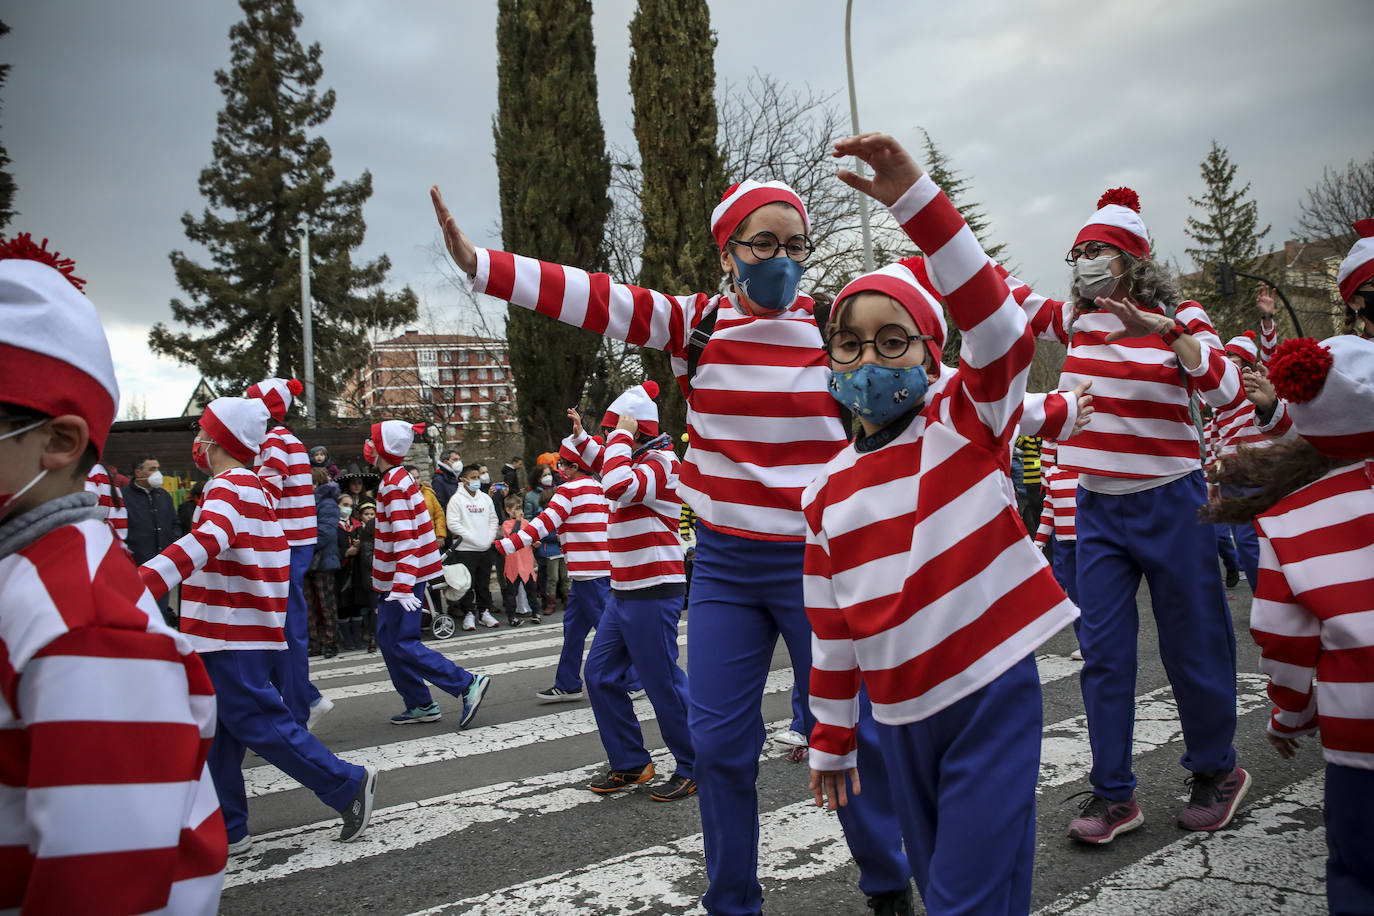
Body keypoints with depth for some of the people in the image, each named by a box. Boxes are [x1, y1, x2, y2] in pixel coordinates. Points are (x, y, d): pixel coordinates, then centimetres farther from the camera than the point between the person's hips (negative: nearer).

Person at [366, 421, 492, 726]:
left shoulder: (394, 484, -17)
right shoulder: (398, 478, 13)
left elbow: (405, 538, -26)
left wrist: (402, 586, -32)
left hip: (404, 575, -10)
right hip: (396, 577, 10)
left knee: (402, 643, -8)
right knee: (388, 639, 13)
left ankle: (468, 684, -10)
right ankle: (420, 704, 18)